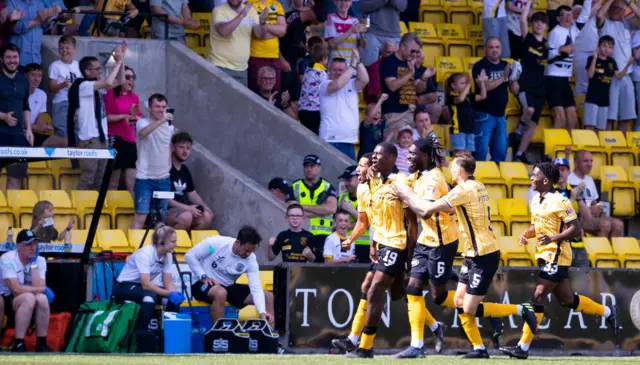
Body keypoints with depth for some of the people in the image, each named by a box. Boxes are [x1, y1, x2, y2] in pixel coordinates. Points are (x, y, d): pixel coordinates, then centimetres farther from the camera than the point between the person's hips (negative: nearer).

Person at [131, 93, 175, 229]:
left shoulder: (169, 127, 11)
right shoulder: (143, 123, -7)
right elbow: (142, 133, -31)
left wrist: (169, 166, 12)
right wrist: (161, 121, -44)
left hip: (164, 179, 6)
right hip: (145, 178, -6)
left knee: (161, 217, 9)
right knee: (141, 216, -13)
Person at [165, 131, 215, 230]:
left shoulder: (185, 170, 16)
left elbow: (192, 193, 23)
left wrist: (205, 207, 4)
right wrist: (187, 208, -19)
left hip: (182, 209, 8)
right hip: (164, 211, -8)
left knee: (206, 216, -13)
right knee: (186, 217, -35)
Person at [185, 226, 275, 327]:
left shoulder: (251, 260, -11)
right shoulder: (216, 243, -21)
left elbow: (256, 288, -16)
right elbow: (190, 255, -14)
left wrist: (262, 312, -30)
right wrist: (203, 277, -21)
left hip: (229, 288, 5)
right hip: (204, 285, -5)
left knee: (268, 297, -5)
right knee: (221, 293, -42)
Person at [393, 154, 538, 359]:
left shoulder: (464, 190, -17)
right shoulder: (477, 187, 11)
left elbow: (429, 209, -16)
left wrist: (407, 195, -1)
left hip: (483, 256, -9)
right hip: (473, 255, 9)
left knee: (469, 309, -6)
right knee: (459, 302, 10)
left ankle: (520, 310, -2)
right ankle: (479, 349, 10)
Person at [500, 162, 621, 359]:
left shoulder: (559, 202, -16)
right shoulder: (536, 199, 10)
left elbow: (576, 229, -17)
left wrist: (552, 238, -27)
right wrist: (526, 234, 2)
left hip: (556, 257, -9)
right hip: (544, 256, 9)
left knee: (538, 297, -12)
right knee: (567, 300, 15)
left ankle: (523, 347, -12)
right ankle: (608, 312, 33)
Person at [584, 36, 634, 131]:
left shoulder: (611, 62, 11)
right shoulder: (592, 59, -5)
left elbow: (619, 76, 10)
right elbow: (590, 74, -19)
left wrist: (627, 65, -2)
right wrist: (595, 58, -24)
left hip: (605, 99, 6)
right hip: (592, 98, -6)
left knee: (601, 128, 9)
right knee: (590, 126, -13)